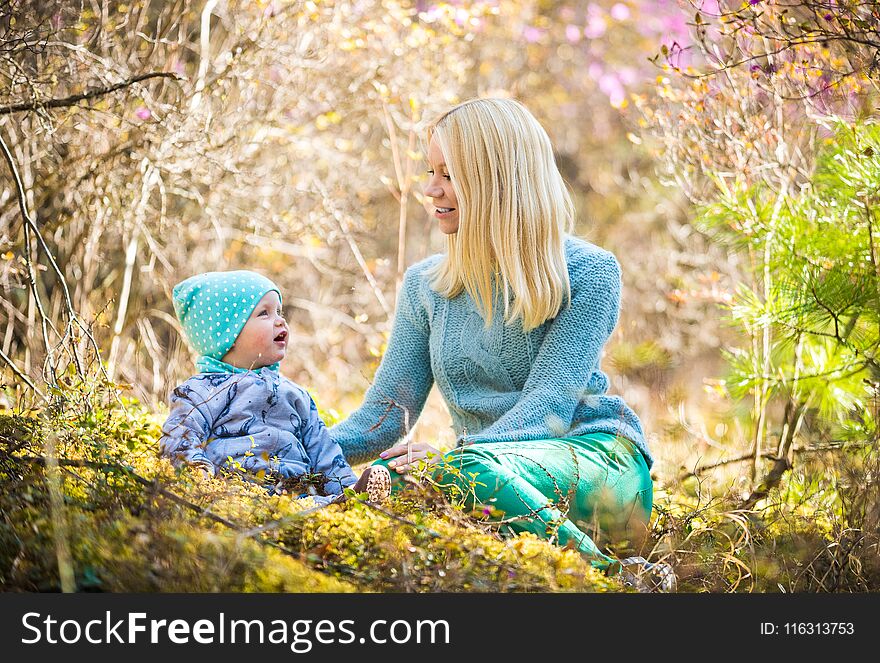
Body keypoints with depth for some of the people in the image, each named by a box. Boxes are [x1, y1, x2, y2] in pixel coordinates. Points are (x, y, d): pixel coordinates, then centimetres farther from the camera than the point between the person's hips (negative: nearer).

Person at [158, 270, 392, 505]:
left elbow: (321, 449, 30)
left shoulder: (293, 392, 29)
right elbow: (177, 439, -2)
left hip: (298, 488, 5)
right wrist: (197, 467, -23)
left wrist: (349, 486, 17)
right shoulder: (203, 390, 9)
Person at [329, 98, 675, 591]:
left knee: (471, 469, -37)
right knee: (385, 478, -29)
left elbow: (550, 405, -16)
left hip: (597, 456, -5)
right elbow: (385, 414, 9)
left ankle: (622, 577, -24)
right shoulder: (426, 285, 11)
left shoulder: (588, 272, -5)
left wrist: (449, 454, -32)